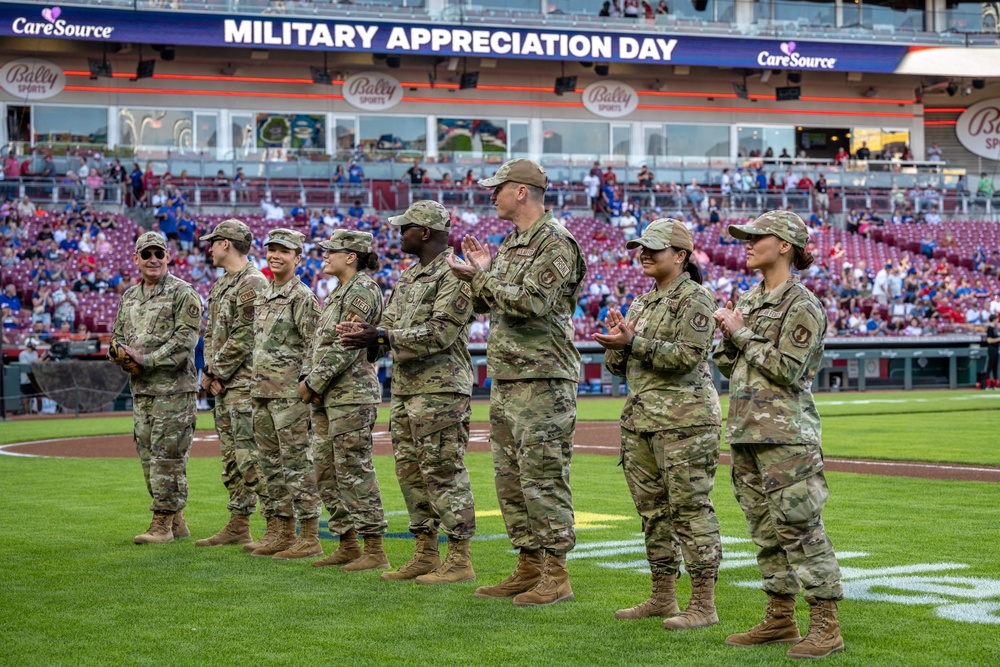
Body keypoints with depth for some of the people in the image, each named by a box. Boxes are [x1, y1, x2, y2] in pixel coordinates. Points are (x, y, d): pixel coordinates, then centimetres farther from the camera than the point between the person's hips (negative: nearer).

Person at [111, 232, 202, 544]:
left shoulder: (183, 294, -6)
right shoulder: (129, 296, 16)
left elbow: (184, 341, -14)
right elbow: (117, 336, 21)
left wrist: (146, 359, -19)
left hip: (174, 388, -8)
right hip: (140, 388, 8)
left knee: (168, 454, -8)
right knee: (148, 454, 9)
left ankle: (163, 524, -4)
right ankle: (176, 522, 18)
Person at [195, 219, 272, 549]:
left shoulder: (252, 283, -13)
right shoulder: (221, 283, 18)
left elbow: (244, 338, -18)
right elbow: (212, 331, 20)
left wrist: (219, 373, -12)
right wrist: (209, 370, 5)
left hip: (244, 382, -10)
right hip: (223, 385, 10)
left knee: (251, 454, -13)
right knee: (232, 455, 12)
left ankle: (279, 526, -11)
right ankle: (238, 525, 18)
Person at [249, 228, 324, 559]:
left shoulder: (303, 297, -9)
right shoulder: (263, 297, 17)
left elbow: (314, 344, -13)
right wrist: (256, 383, 19)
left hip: (290, 392, -9)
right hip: (263, 392, 9)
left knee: (297, 463, -8)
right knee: (271, 464, 11)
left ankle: (310, 538, -5)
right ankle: (287, 535, 19)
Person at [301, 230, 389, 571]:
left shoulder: (362, 290, -11)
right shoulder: (339, 291, 19)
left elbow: (345, 347, -17)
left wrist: (314, 381, -13)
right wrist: (311, 383, 7)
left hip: (352, 394, -10)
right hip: (328, 398, 10)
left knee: (354, 472, -9)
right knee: (326, 472, 11)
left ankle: (374, 550, -6)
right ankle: (348, 546, 18)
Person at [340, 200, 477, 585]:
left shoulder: (454, 275, -11)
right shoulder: (409, 276, 19)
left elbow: (441, 333, -20)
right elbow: (390, 324, 20)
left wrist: (384, 337, -21)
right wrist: (364, 334, -2)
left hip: (440, 388, -10)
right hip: (404, 388, 10)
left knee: (443, 471, -9)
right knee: (410, 471, 11)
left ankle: (459, 559, -5)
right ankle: (425, 556, 18)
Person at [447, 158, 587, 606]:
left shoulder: (554, 243, -11)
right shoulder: (511, 243, 19)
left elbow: (532, 302, -22)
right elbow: (490, 305, 22)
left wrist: (482, 280, -14)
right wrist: (482, 274, 6)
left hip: (541, 380, -10)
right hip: (505, 379, 10)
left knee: (542, 478, -8)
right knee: (510, 478, 12)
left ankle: (555, 575, -4)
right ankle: (529, 567, 18)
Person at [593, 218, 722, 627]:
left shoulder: (695, 300, -7)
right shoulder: (642, 304, 18)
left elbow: (688, 356, -19)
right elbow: (619, 366, 17)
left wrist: (633, 343, -22)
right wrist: (617, 342, -4)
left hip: (685, 419, -9)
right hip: (640, 419, 9)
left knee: (690, 509, -8)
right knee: (652, 510, 11)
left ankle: (704, 605, -5)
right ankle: (663, 598, 20)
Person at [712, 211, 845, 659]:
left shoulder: (801, 304, -8)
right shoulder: (749, 299, 16)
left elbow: (787, 368, -17)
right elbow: (729, 367, 18)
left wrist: (742, 334, -10)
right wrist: (728, 334, -1)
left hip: (785, 432, -8)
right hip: (746, 429, 9)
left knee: (799, 526, -10)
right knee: (766, 529, 12)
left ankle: (826, 627, -6)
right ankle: (780, 619, 20)